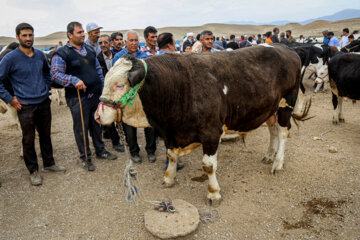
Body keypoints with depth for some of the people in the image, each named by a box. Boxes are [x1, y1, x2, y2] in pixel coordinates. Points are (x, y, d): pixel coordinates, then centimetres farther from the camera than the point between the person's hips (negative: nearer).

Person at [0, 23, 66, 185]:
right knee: (28, 140, 7)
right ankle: (33, 170, 22)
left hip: (44, 103, 5)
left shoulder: (40, 55, 5)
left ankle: (49, 163, 33)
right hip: (25, 106, -4)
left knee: (46, 135, 16)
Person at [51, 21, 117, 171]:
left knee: (97, 124, 17)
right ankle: (85, 157, 20)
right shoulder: (62, 54, -7)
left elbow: (98, 69, 19)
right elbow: (55, 74, -15)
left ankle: (100, 150, 33)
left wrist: (102, 86, 14)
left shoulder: (89, 50, 14)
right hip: (78, 97, -6)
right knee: (81, 128, 5)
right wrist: (74, 80, -28)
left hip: (96, 95, 6)